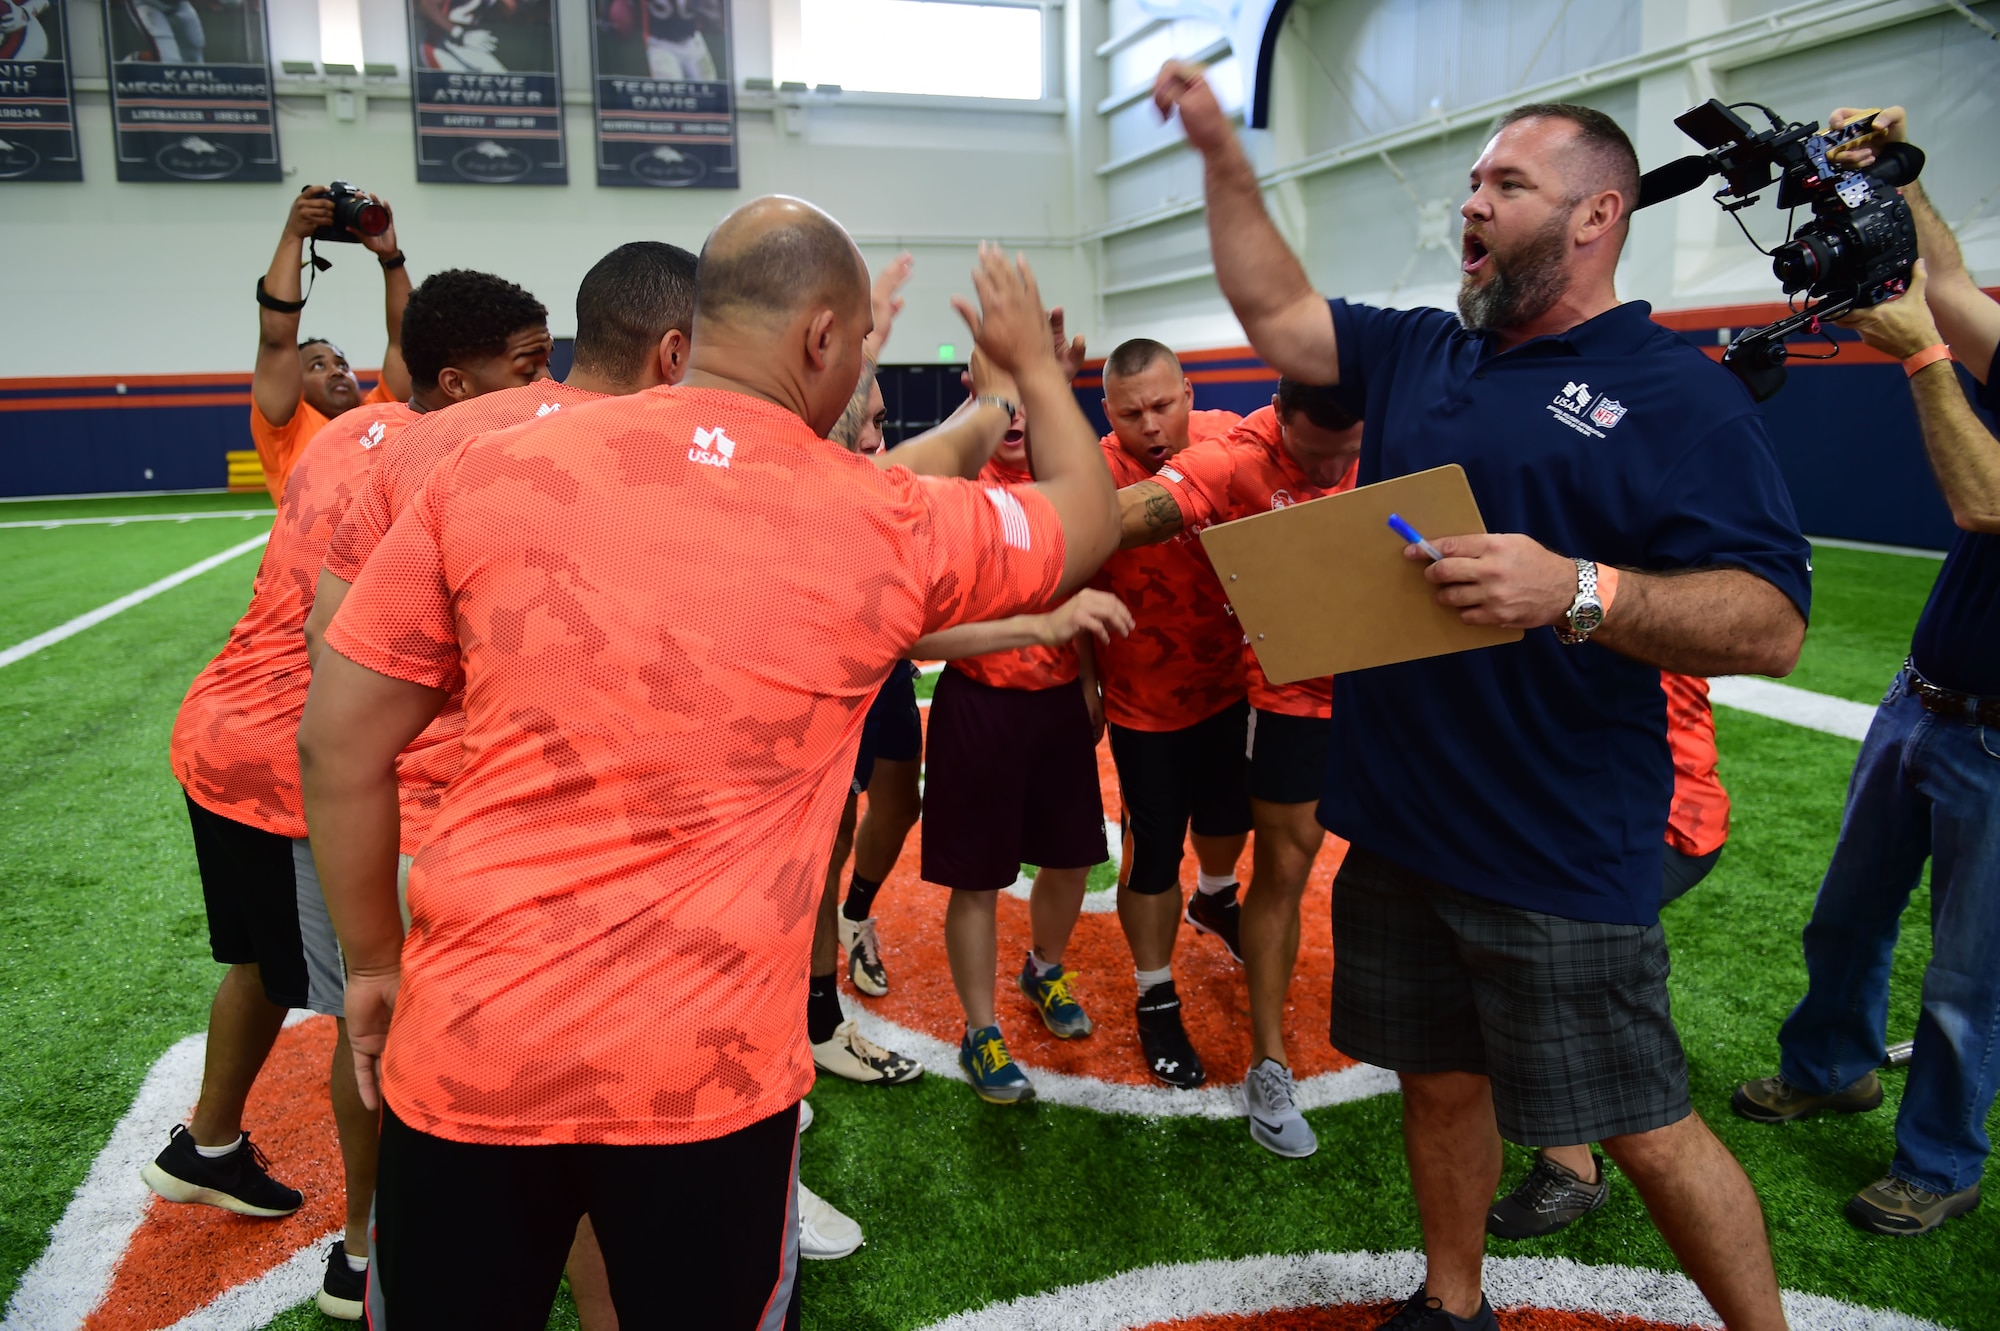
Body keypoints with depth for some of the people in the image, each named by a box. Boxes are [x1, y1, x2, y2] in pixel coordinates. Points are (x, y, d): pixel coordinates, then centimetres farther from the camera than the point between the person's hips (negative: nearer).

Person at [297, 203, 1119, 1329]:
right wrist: (1035, 361, 30)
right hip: (706, 1071, -1)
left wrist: (374, 961, 15)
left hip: (462, 1043, 2)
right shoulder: (887, 526, -5)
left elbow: (340, 741, 3)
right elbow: (1090, 519, 14)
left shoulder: (492, 469, -1)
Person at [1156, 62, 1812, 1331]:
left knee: (1644, 1127, 6)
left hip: (1560, 855, -6)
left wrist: (1576, 589, -31)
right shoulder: (1419, 352, 10)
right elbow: (1277, 312, 16)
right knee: (1441, 1081, 19)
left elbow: (1773, 624, -16)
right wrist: (1221, 151, 10)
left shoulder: (1678, 393, -9)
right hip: (1398, 829, 6)